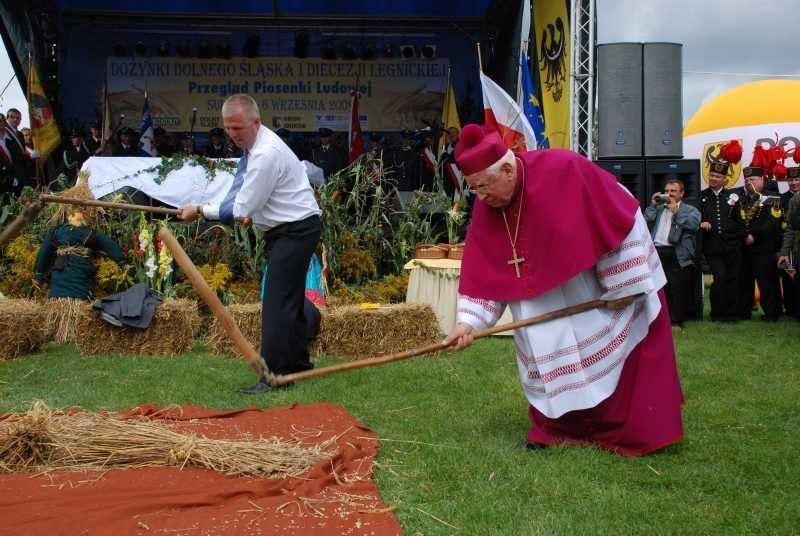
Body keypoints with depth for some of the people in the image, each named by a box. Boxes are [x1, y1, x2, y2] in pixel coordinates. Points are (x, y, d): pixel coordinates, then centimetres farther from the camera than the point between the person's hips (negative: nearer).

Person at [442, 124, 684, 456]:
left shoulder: (564, 171, -32)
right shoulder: (487, 209, -15)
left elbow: (619, 221, -25)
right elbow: (483, 273, -11)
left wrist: (623, 287, -20)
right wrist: (468, 322, -22)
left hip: (610, 277, -4)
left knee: (622, 356, 5)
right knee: (550, 357, 4)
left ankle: (638, 433, 18)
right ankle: (554, 427, 19)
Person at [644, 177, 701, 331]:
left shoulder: (690, 210, 12)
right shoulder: (657, 208, 22)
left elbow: (694, 224, -8)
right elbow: (644, 223, 9)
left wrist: (676, 211, -4)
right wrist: (653, 205, 4)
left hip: (676, 254, -3)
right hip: (656, 252, 4)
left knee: (677, 288, -6)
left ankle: (676, 322, 2)